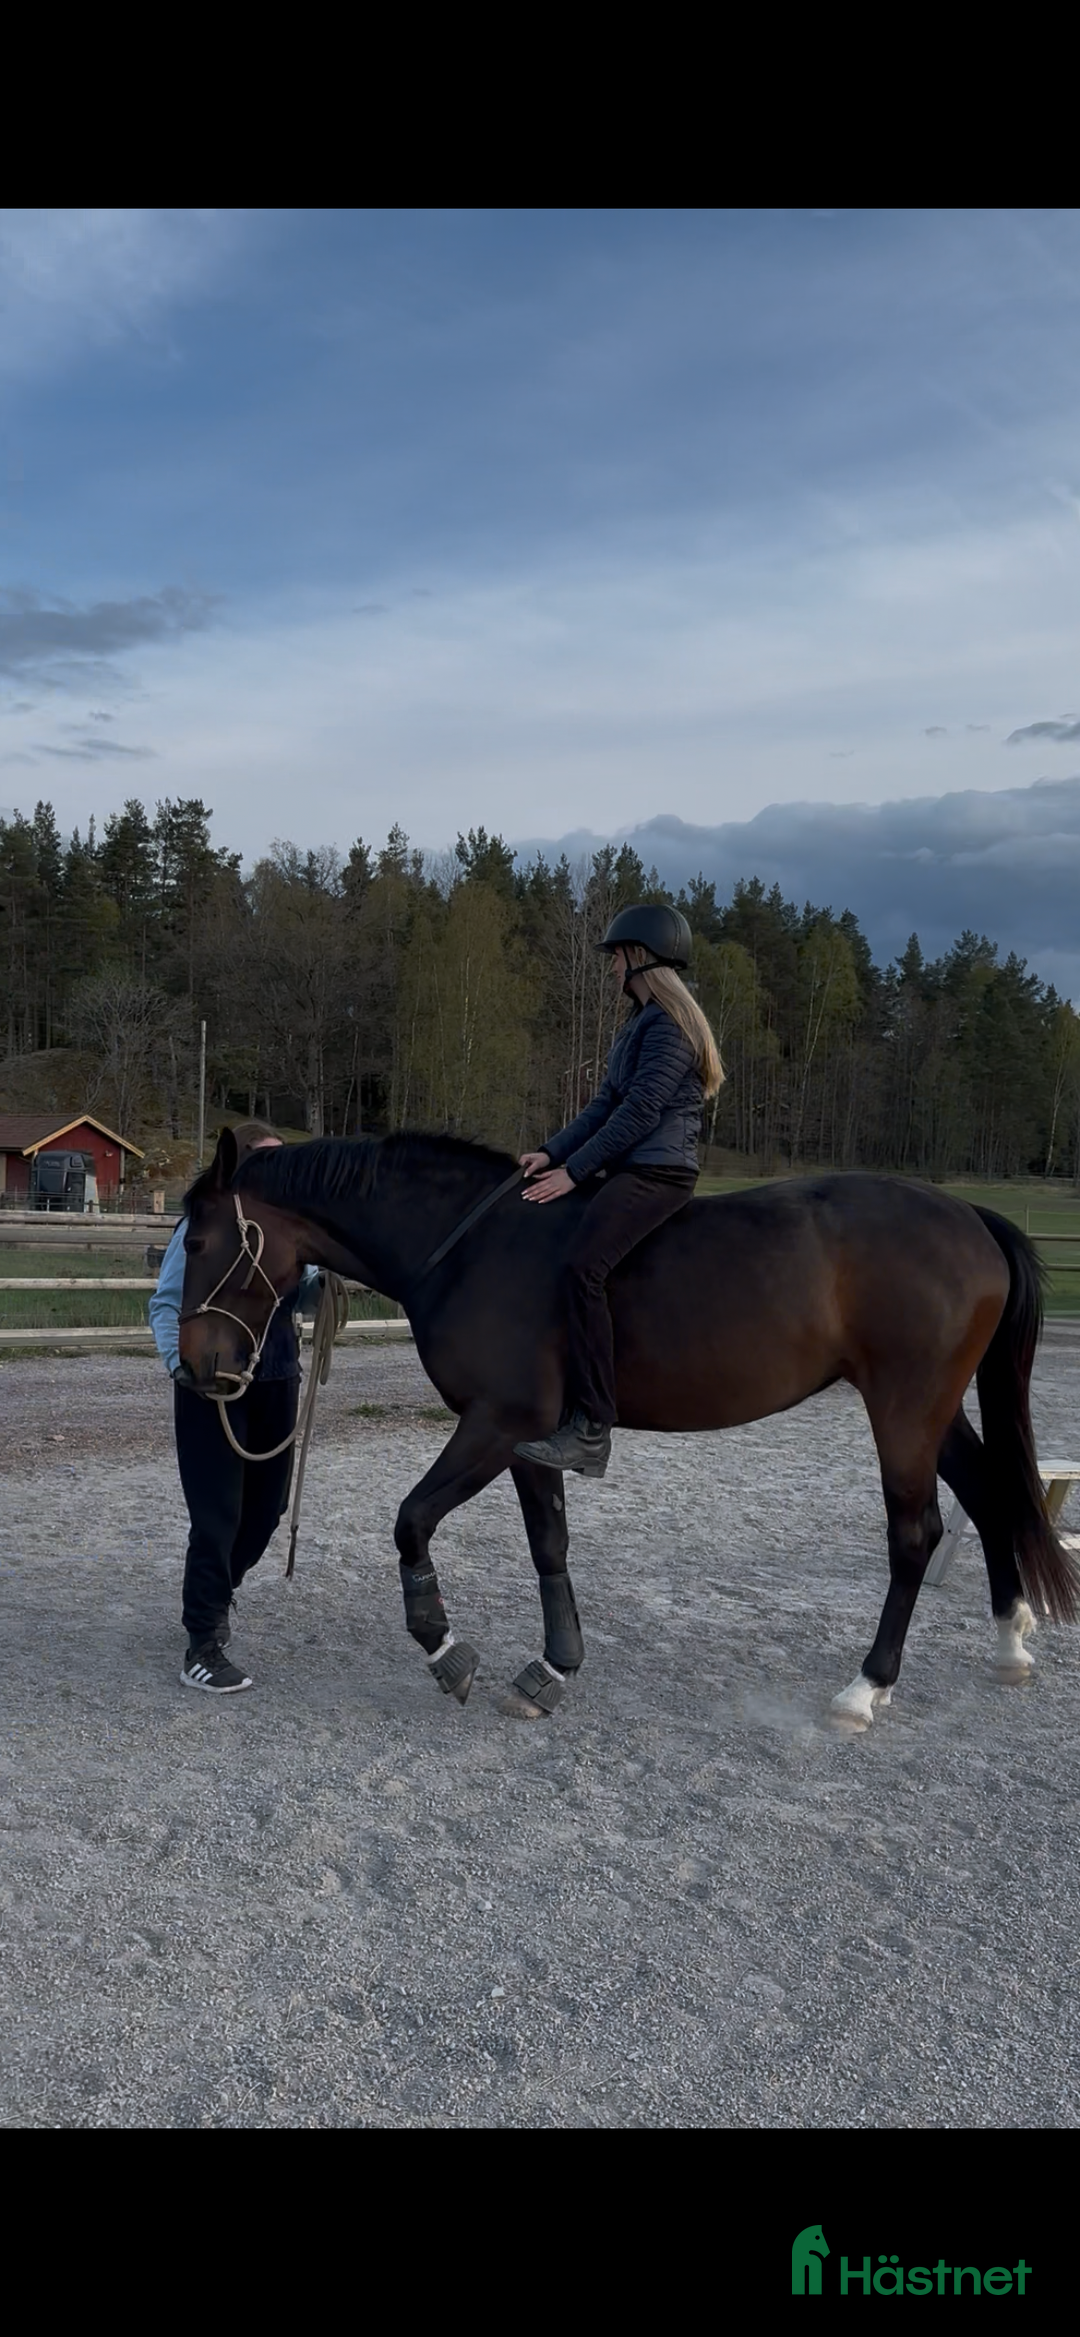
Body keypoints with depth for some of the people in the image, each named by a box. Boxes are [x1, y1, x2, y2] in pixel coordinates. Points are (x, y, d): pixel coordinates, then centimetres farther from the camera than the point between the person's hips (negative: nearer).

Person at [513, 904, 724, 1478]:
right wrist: (551, 1153, 6)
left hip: (659, 1171, -11)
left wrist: (574, 1170, -16)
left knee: (582, 1263, -30)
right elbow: (606, 1104, 17)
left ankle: (590, 1430, -31)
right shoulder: (642, 1022, 21)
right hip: (627, 1169, 11)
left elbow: (639, 1112, -17)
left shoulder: (669, 1024, -11)